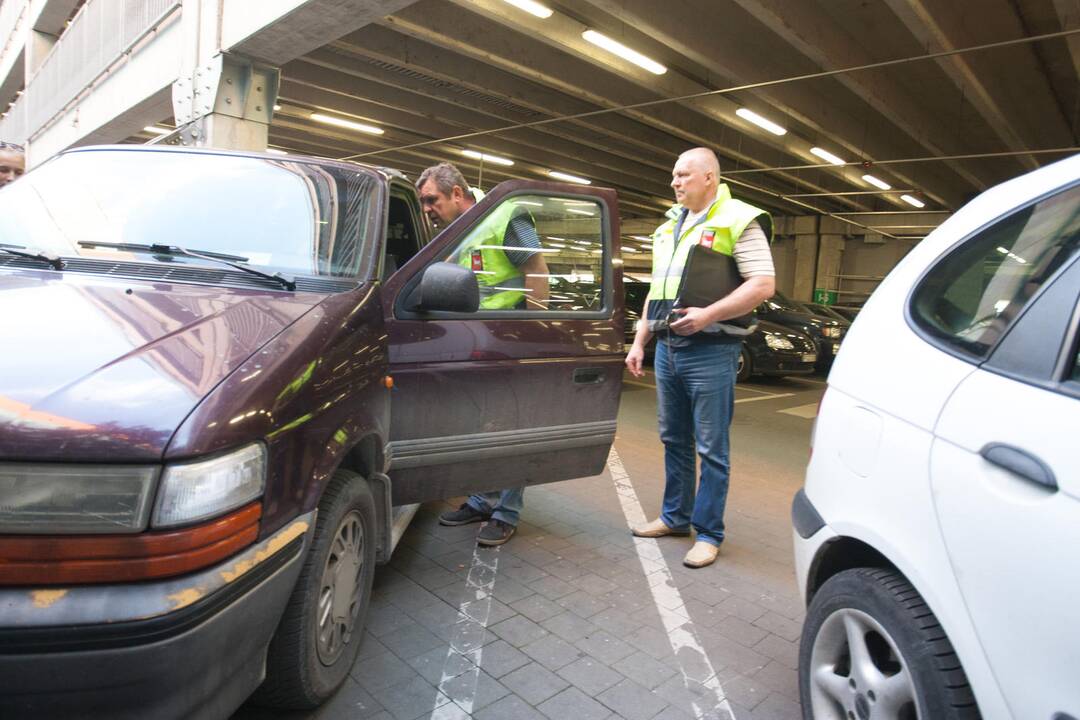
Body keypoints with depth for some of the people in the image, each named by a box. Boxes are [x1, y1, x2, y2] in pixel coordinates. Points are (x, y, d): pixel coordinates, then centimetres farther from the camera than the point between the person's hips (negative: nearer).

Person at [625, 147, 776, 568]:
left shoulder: (738, 221, -4)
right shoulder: (669, 226, 18)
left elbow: (763, 284, -13)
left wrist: (708, 315, -21)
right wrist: (639, 342, 15)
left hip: (709, 351, -7)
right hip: (667, 348, 8)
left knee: (711, 448, 0)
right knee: (674, 440, 15)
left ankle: (708, 534, 12)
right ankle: (675, 517, 29)